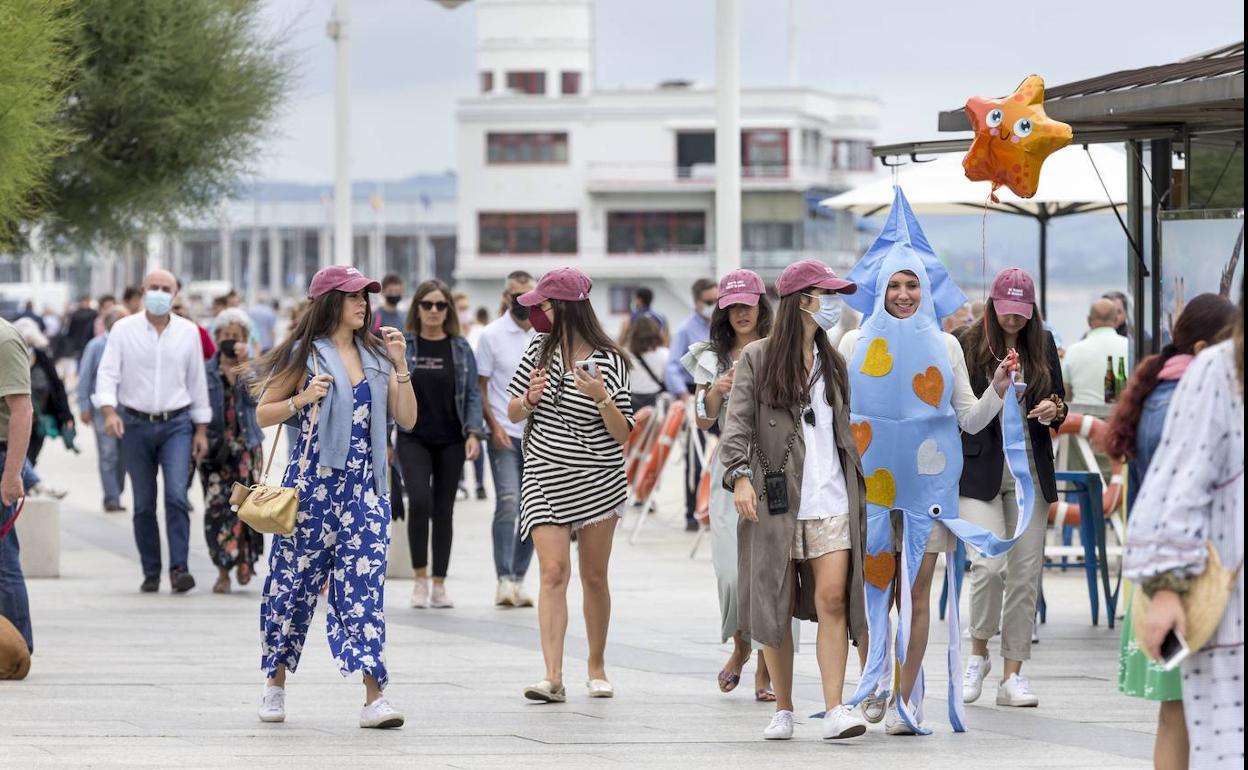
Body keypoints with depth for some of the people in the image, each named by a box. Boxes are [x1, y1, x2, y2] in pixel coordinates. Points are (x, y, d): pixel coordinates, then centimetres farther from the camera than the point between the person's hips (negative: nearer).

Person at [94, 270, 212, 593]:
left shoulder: (188, 332, 5)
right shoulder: (124, 330, 1)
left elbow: (197, 382, 10)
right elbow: (108, 374, -5)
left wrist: (201, 430, 8)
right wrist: (109, 411, -22)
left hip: (176, 424, 0)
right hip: (136, 424, 0)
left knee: (177, 495, -15)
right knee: (143, 504, 4)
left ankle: (179, 567, -16)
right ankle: (151, 573, 12)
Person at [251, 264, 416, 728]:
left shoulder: (375, 355, 12)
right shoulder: (306, 355, 1)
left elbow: (406, 420, 9)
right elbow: (264, 414, 3)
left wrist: (400, 365, -1)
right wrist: (302, 399, -14)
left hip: (364, 485, 3)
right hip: (313, 481, -2)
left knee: (364, 584, -8)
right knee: (296, 581, 5)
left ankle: (374, 697, -14)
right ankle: (275, 685, 22)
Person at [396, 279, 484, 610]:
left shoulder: (460, 348, 5)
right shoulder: (402, 346, 2)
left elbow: (472, 394, 5)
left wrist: (473, 433, -8)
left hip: (450, 441, 2)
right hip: (413, 439, -2)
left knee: (444, 509, 4)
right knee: (420, 501, -19)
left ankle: (439, 584, 12)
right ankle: (420, 577, -5)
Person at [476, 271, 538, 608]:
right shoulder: (493, 335, -1)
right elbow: (480, 387, 1)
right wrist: (493, 425, -11)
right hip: (506, 434, -4)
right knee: (507, 503, -16)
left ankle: (519, 578, 14)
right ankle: (504, 580, -16)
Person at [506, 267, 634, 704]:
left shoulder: (608, 360, -6)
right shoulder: (541, 349, 5)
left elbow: (622, 434, -7)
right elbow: (512, 413, 11)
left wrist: (602, 397, -23)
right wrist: (531, 398, -10)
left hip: (598, 481, -2)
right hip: (546, 479, 2)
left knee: (594, 576, 7)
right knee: (553, 571, -11)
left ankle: (596, 667, 25)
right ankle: (553, 676, -19)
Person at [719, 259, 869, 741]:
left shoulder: (833, 362, 16)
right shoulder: (756, 359, 1)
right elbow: (738, 425, -7)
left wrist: (859, 491, 22)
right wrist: (739, 475, -22)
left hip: (831, 500, 3)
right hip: (776, 500, -3)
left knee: (833, 600, -9)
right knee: (777, 606, 3)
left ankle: (834, 709, -12)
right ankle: (782, 711, 12)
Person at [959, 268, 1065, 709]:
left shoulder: (1043, 346, 9)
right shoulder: (969, 346, -1)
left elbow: (1059, 404, 15)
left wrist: (1055, 410, -5)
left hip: (1031, 470, 4)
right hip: (981, 470, -3)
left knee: (1026, 572, 1)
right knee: (989, 565, -16)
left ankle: (1012, 675, 6)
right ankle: (978, 654, 8)